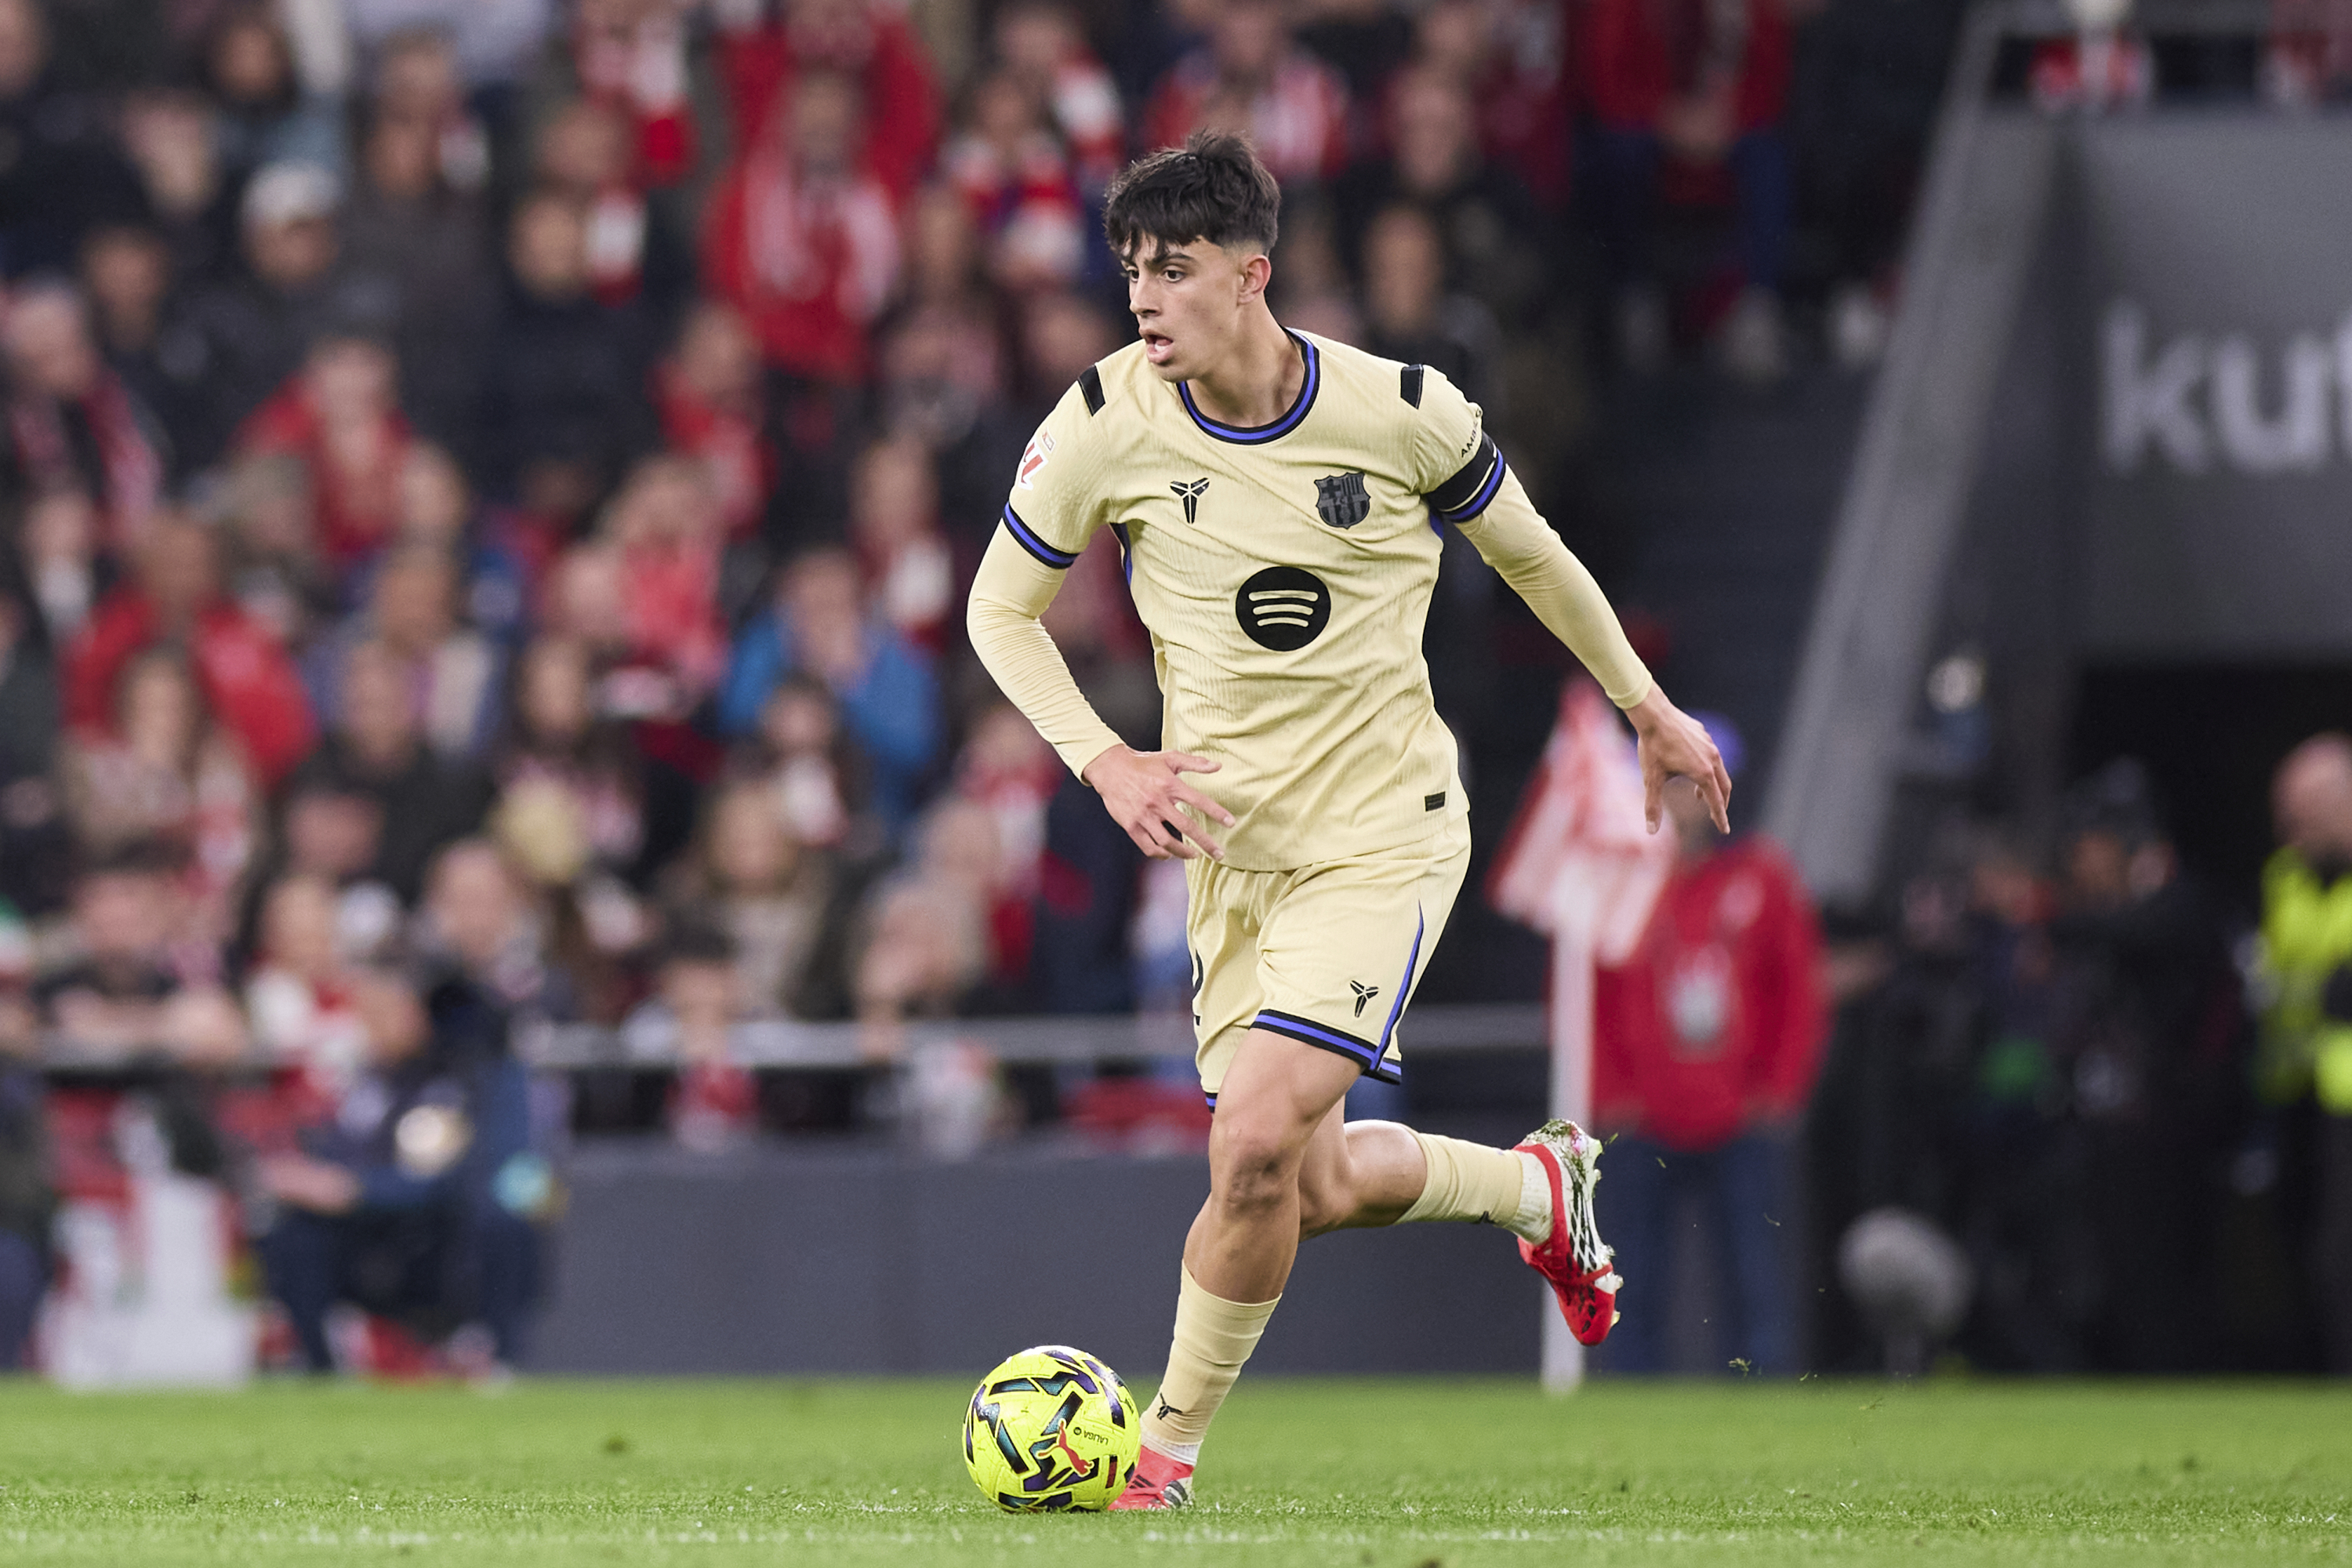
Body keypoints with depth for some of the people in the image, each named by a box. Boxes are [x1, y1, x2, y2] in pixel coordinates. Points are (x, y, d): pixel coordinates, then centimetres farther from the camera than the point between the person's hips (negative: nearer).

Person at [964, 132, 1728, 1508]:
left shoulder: (1399, 412, -13)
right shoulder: (1108, 422, -9)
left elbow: (1532, 555, 6)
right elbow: (1003, 607, 4)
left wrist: (1650, 709, 17)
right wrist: (1106, 761, -11)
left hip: (1384, 837, -4)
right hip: (1233, 842, 4)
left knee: (1259, 1141, -21)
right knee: (1312, 1192, 9)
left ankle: (1171, 1448, -3)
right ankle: (1541, 1187, 39)